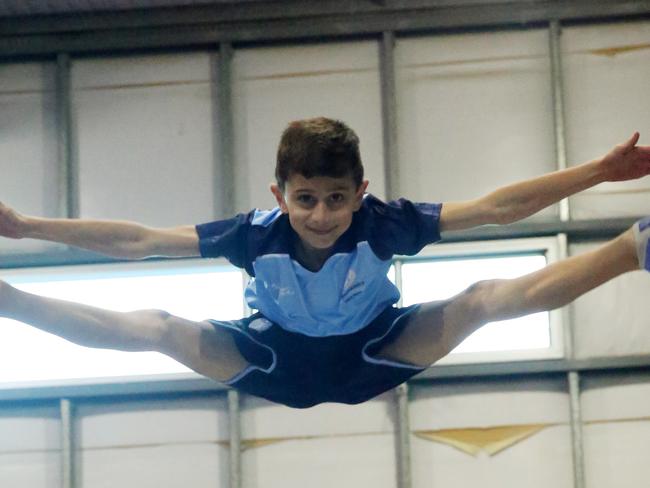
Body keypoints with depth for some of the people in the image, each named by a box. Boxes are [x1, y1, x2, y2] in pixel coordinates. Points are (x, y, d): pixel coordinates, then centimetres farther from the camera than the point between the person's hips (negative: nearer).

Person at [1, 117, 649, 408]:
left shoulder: (383, 223, -32)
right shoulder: (256, 234, -30)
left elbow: (494, 208, -28)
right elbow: (136, 241, -25)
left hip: (372, 358, 0)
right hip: (277, 364, 1)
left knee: (492, 297, -20)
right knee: (152, 328, -18)